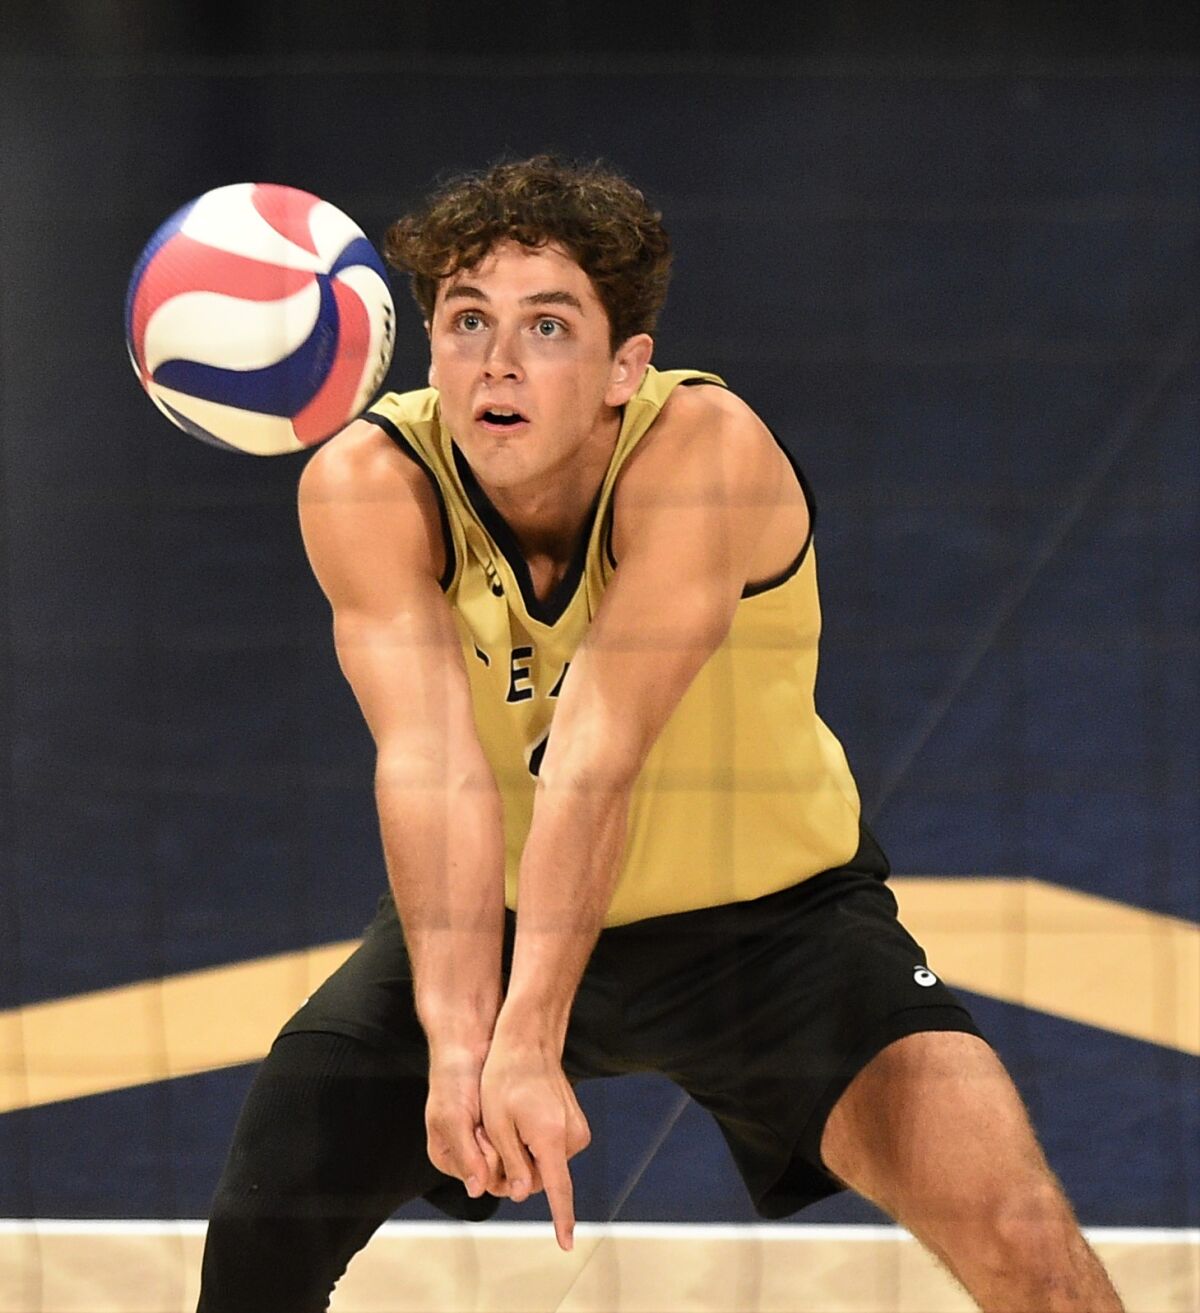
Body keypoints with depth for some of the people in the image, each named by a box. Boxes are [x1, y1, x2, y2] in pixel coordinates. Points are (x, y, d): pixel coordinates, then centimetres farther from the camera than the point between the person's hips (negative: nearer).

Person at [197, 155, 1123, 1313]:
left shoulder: (706, 448, -30)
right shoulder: (370, 486, -21)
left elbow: (598, 755, -40)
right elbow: (429, 762, -34)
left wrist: (530, 1042, -50)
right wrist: (457, 1038, -48)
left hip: (771, 913, -2)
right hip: (495, 917, 3)